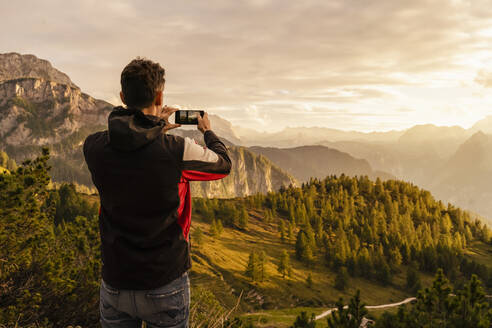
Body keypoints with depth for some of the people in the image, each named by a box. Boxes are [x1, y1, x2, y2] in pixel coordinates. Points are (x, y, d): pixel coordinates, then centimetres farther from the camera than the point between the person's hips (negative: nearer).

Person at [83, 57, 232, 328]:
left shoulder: (94, 147, -11)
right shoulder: (176, 151, -20)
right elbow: (223, 165, 0)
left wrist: (154, 129, 21)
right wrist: (208, 131, 18)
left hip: (114, 283, 3)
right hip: (164, 285, -3)